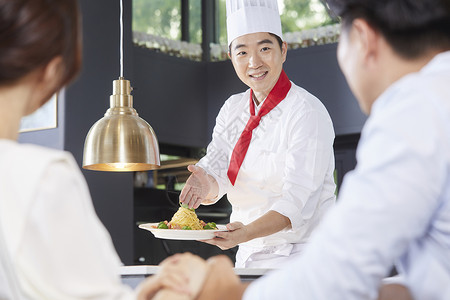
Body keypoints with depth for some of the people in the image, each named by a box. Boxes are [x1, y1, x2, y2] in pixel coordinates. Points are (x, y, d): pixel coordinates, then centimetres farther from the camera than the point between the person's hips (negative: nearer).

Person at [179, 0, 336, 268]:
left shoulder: (308, 112, -11)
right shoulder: (233, 109, 10)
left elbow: (299, 200, -19)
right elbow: (216, 171, 2)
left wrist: (246, 233, -34)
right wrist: (206, 185, -22)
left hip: (299, 256, -5)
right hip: (248, 257, 5)